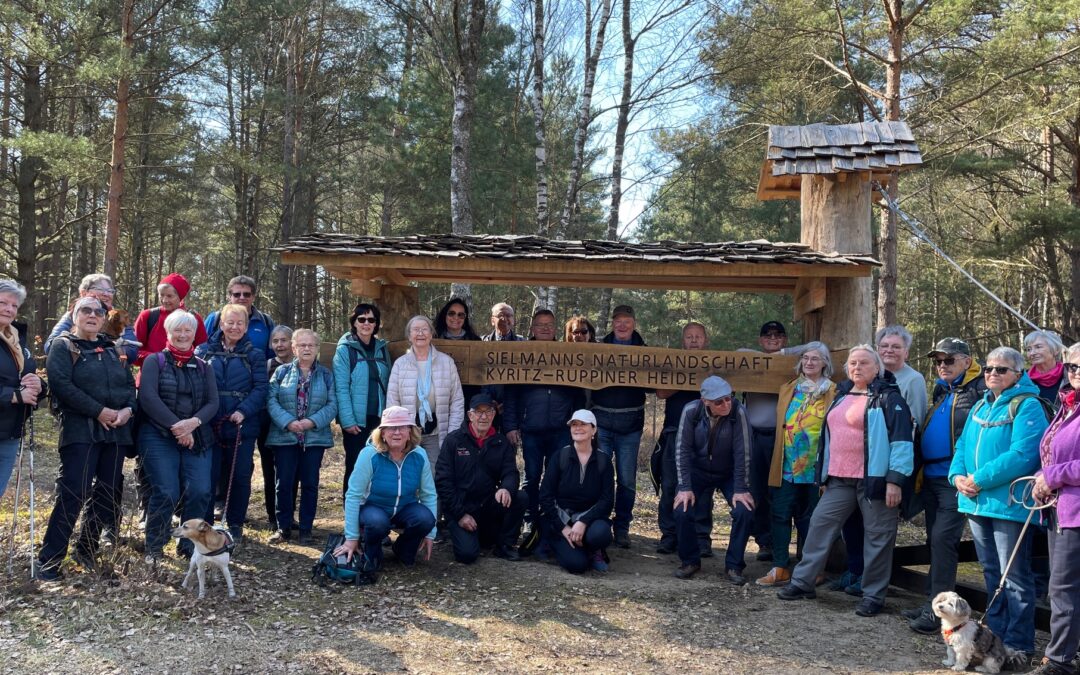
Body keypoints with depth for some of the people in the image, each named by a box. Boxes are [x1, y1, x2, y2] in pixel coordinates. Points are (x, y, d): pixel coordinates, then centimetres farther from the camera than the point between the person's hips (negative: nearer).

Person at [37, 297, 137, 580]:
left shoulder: (112, 349, 18)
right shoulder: (63, 346, 1)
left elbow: (130, 384, 15)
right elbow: (61, 384, -13)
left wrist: (128, 409, -7)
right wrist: (99, 411, -18)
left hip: (116, 431, 6)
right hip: (80, 430, -6)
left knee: (106, 494, 8)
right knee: (73, 494, -13)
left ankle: (87, 551, 22)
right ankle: (49, 560, -6)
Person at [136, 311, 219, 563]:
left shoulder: (203, 367, 16)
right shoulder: (154, 361, 4)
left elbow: (212, 403, 6)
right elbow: (148, 398, -9)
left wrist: (194, 422, -14)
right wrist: (175, 426, -15)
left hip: (197, 438, 3)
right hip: (159, 437, -3)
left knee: (200, 492, -10)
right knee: (166, 493, -13)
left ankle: (189, 544, 9)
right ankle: (154, 547, 6)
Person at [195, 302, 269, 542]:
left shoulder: (255, 355, 5)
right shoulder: (204, 351, 7)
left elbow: (260, 388, -4)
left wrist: (243, 411, -18)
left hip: (242, 426, 0)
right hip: (209, 425, 0)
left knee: (240, 476, 5)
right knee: (208, 475, 0)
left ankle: (235, 525, 18)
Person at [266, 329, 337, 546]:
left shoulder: (326, 374, 6)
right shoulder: (282, 372, 5)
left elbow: (332, 404, -2)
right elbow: (271, 400, -4)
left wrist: (313, 421, -16)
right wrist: (288, 422, -17)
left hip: (315, 437, 1)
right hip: (285, 437, 0)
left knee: (310, 484, 5)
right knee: (284, 483, 2)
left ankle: (306, 529, 14)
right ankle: (283, 527, 14)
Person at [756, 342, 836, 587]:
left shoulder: (832, 392, 1)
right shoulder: (788, 390, 12)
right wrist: (777, 461, 11)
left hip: (815, 467, -3)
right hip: (787, 466, 3)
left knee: (808, 518, 6)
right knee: (781, 515, -2)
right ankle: (780, 569, 2)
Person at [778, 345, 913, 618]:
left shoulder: (888, 397, -7)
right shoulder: (842, 395, 16)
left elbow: (901, 439, -13)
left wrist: (895, 479, -19)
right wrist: (825, 474, 22)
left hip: (873, 480, -7)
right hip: (839, 479, 7)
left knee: (878, 536, 2)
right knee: (820, 524, 7)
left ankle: (873, 595, 12)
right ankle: (803, 581, 16)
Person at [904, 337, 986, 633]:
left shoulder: (980, 392, -8)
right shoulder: (941, 391, 17)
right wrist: (920, 471, 18)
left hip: (955, 480, -8)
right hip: (931, 478, 8)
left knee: (943, 539, -11)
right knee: (935, 540, 13)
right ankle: (933, 602, 20)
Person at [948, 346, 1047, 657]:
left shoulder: (1027, 406, -10)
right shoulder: (980, 407, 16)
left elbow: (1022, 455, -20)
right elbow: (963, 446, 15)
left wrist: (981, 479, -20)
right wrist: (958, 475, -5)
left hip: (1008, 503, -8)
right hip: (977, 503, 8)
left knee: (1015, 579, -2)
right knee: (991, 574, 18)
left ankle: (1018, 644, 6)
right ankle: (995, 634, 29)